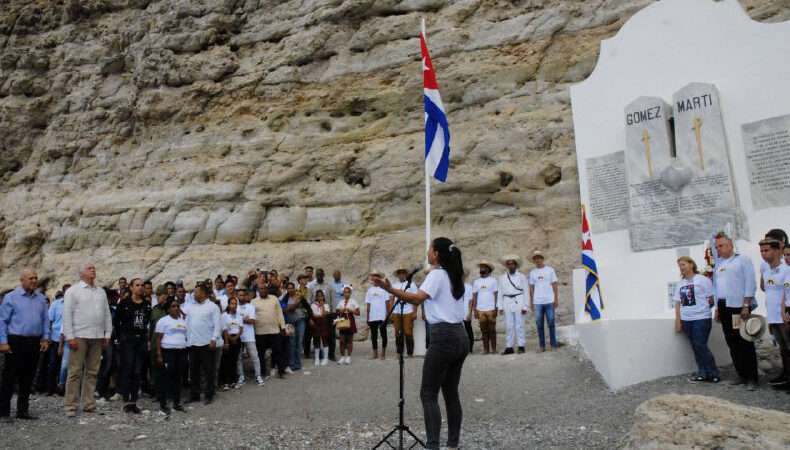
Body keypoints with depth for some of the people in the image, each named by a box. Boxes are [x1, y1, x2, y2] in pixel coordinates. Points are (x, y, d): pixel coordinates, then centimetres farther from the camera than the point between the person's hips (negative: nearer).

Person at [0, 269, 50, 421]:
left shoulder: (41, 298, 11)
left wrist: (45, 338, 6)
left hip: (35, 343, 4)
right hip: (16, 341, -4)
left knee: (28, 378, 10)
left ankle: (23, 410, 19)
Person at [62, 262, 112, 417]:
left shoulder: (101, 292, 17)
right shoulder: (73, 291, 2)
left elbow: (107, 314, 17)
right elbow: (67, 315, -4)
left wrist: (107, 334, 10)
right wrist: (70, 337, -11)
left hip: (97, 337, 5)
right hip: (79, 336, -5)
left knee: (92, 372, 8)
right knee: (75, 372, -3)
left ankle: (89, 404, 14)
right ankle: (71, 405, 4)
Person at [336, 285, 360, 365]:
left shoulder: (353, 302, 0)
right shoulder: (340, 302, 9)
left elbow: (358, 313, -3)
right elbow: (338, 313, 15)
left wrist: (350, 310, -14)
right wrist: (340, 311, -6)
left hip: (350, 321, -2)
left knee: (349, 340, 3)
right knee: (342, 340, -1)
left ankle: (348, 357, 10)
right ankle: (342, 357, 10)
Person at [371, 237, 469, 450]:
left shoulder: (436, 274, -7)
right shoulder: (454, 277, 16)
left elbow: (417, 298, -20)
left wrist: (389, 289, -26)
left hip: (444, 336, -9)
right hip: (461, 336, 9)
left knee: (428, 394, -3)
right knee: (451, 393, 15)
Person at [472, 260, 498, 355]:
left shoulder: (493, 280, 3)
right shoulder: (476, 282, 11)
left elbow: (496, 295, 0)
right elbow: (474, 296, 10)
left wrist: (495, 309, -8)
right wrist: (475, 310, 3)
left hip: (491, 309, -3)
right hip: (480, 310, 3)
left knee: (492, 330, 0)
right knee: (484, 331, 4)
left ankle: (493, 349, 6)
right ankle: (485, 349, 9)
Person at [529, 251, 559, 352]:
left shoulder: (550, 270, 4)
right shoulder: (532, 272, 11)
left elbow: (554, 285, 3)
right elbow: (531, 288, 13)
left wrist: (556, 299, -4)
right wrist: (531, 302, 9)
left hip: (549, 301, -2)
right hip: (537, 302, 2)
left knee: (551, 324, 0)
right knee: (539, 324, 3)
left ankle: (553, 345, 8)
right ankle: (542, 346, 9)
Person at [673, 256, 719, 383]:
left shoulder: (702, 280, -3)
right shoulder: (680, 284, 13)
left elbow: (712, 298, -4)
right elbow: (678, 303, 10)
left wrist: (702, 308, 6)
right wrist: (678, 322, 4)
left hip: (701, 318, -5)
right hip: (686, 320, 5)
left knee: (701, 346, -8)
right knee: (695, 347, 7)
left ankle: (713, 374, 5)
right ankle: (702, 373, 14)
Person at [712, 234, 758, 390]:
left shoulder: (742, 259, -1)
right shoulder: (718, 263, 17)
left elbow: (750, 283, -8)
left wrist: (746, 306, -14)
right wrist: (717, 309, 14)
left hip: (739, 307, -6)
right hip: (724, 308, 6)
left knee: (745, 343, -4)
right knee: (732, 343, 8)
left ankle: (752, 378, 2)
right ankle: (741, 375, 16)